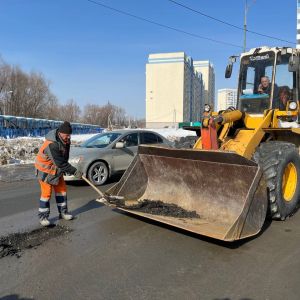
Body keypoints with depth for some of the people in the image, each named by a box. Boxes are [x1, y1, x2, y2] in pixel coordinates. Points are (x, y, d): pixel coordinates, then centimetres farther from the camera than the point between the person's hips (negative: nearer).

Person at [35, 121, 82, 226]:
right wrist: (74, 171, -30)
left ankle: (63, 212, 22)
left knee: (61, 189, 10)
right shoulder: (52, 144, -34)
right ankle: (43, 217, 5)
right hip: (45, 170, -8)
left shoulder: (65, 140, -7)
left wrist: (66, 168, 5)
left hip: (56, 169, 8)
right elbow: (60, 163, -34)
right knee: (46, 192, -7)